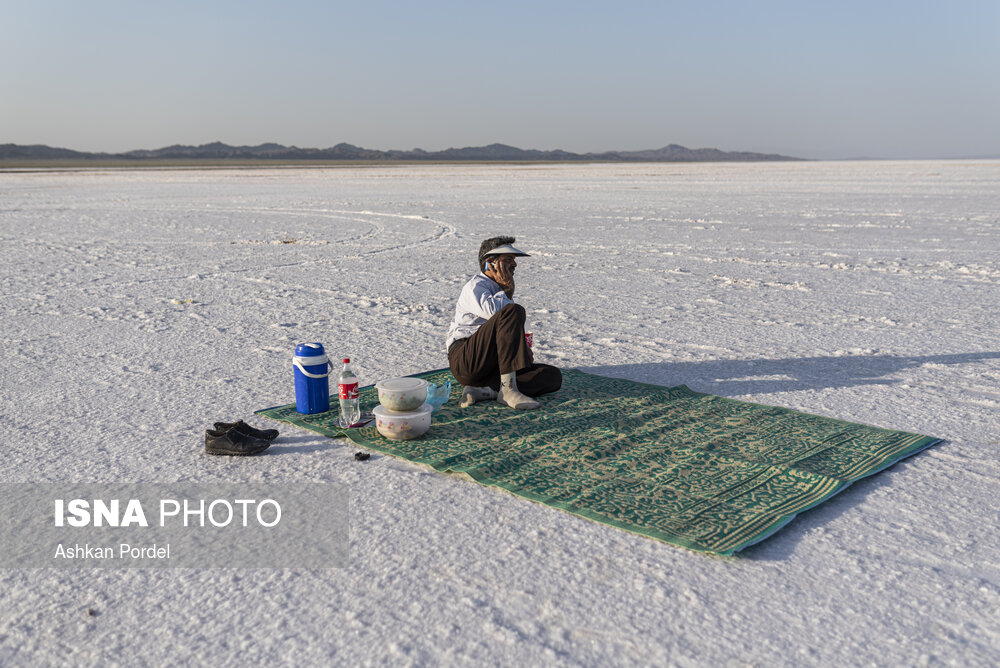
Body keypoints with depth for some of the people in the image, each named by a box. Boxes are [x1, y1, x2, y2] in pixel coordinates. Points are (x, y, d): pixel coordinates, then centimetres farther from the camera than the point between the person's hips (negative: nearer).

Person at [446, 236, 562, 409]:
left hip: (493, 367, 8)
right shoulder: (476, 286, -3)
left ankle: (485, 391, -24)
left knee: (553, 376, -11)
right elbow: (493, 311, -26)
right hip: (465, 361, -8)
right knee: (514, 310, -28)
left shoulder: (500, 291, 24)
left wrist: (523, 349, 11)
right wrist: (507, 289, -5)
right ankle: (507, 389, -35)